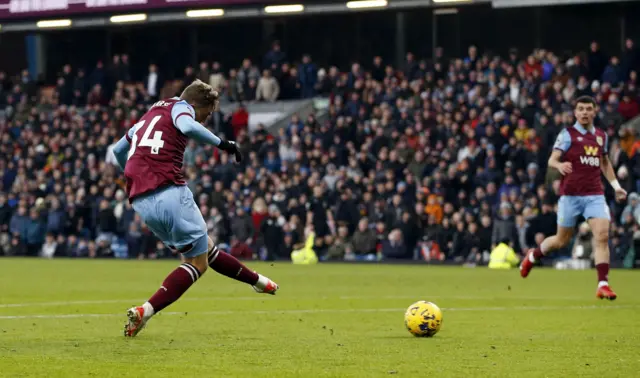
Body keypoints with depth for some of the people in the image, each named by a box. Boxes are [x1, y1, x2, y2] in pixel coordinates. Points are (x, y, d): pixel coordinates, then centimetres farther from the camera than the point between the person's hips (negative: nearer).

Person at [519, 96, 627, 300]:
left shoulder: (601, 136, 12)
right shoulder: (568, 134, -3)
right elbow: (552, 159, -12)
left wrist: (616, 186, 21)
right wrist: (559, 165, -35)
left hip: (595, 195, 3)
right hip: (570, 194, -3)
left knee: (602, 235, -15)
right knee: (562, 240, 7)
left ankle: (603, 285, -15)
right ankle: (533, 256, 36)